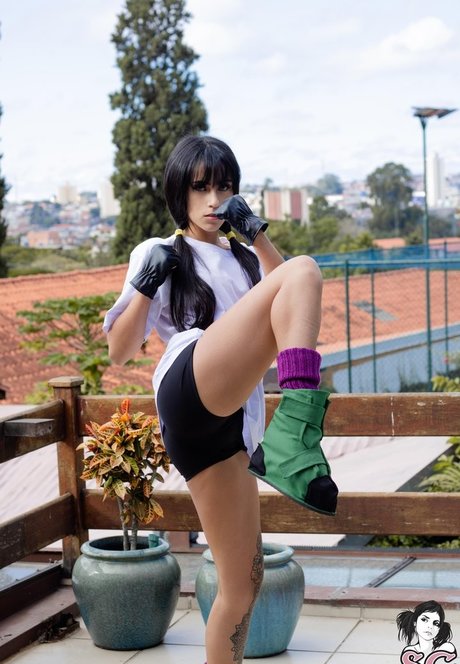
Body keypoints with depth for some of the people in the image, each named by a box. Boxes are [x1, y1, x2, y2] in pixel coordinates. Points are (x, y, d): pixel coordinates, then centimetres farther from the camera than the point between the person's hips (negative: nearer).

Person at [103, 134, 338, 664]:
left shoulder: (244, 258, 32)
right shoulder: (159, 254, 18)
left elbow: (292, 313, 10)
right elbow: (118, 351, 11)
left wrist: (256, 234, 2)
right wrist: (147, 285, -3)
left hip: (233, 420, 6)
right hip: (192, 388, -6)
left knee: (244, 581, 1)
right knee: (303, 270, -24)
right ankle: (292, 437, -44)